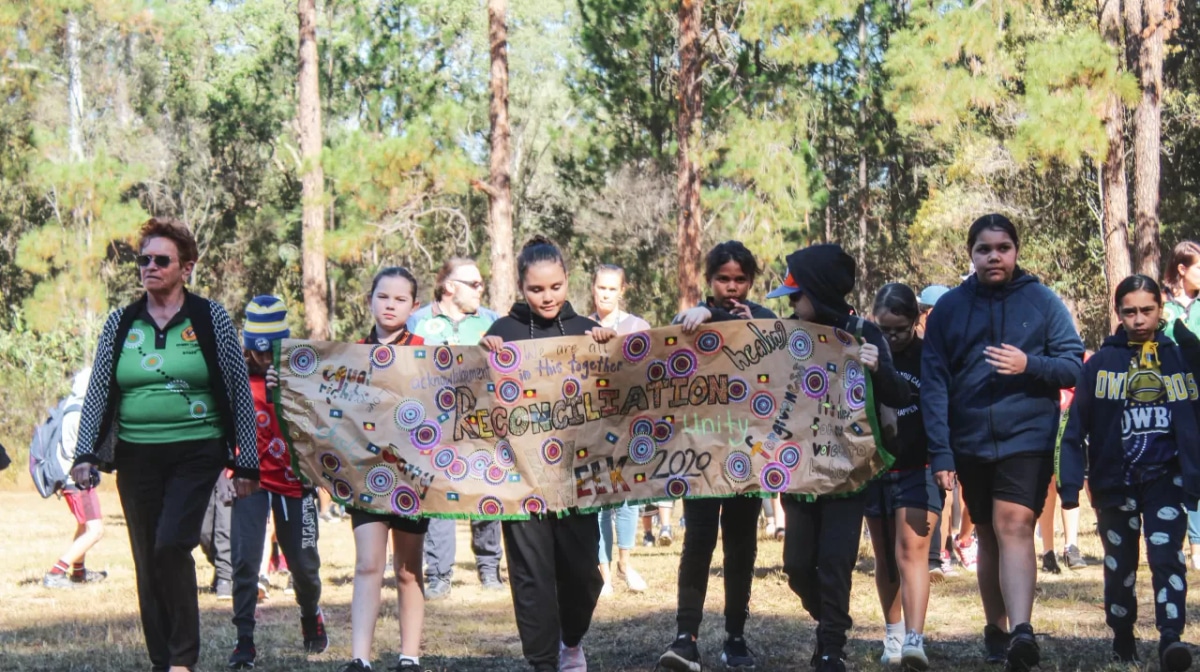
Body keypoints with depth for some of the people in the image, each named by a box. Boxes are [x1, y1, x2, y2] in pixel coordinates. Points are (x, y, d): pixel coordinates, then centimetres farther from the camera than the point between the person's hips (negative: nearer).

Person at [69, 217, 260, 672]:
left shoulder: (211, 319, 1)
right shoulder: (121, 323, 8)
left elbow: (239, 391, 2)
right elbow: (97, 393, 10)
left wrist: (246, 462, 0)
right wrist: (85, 454, -1)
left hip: (196, 453, -3)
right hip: (136, 457, 3)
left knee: (172, 545, -20)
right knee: (147, 563, 4)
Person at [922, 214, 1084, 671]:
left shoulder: (1043, 302, 0)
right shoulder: (949, 308, 4)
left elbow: (1073, 365, 1)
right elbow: (934, 383, 0)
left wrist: (1030, 365, -19)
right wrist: (940, 452, -7)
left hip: (1027, 438, -3)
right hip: (970, 442, 3)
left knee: (1013, 527, -19)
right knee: (988, 535, 14)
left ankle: (1021, 630, -29)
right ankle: (996, 631, 25)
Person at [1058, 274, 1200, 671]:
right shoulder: (1101, 363, -1)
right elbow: (1076, 429, -2)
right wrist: (1070, 482, -8)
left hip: (1165, 478, 0)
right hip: (1115, 484, 1)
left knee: (1167, 555, -16)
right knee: (1119, 564, 10)